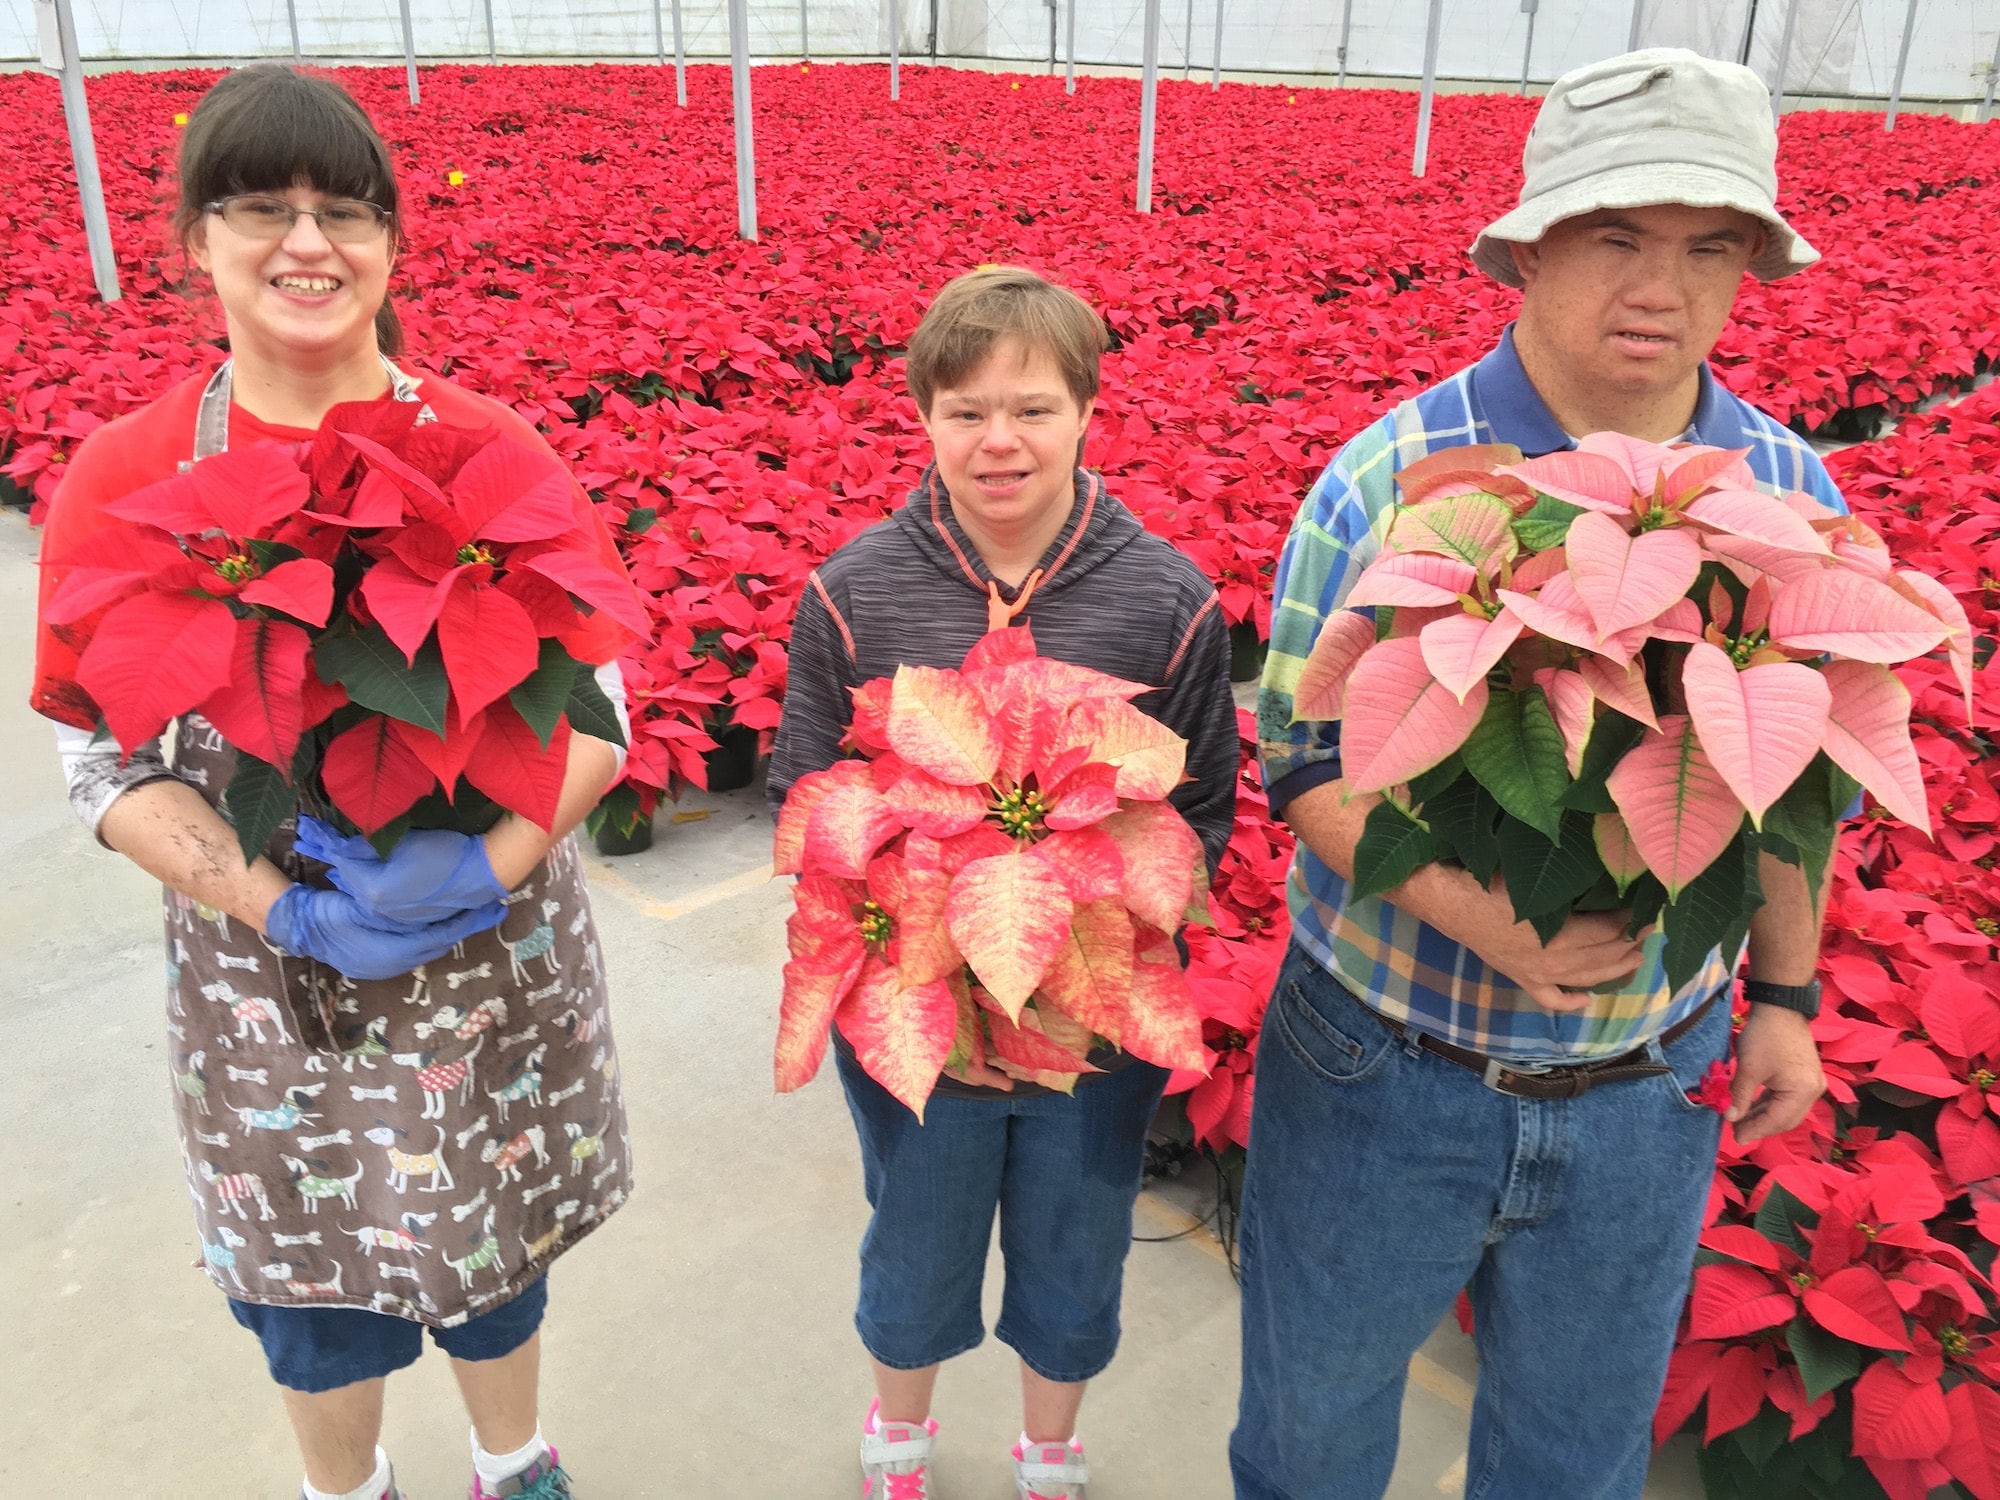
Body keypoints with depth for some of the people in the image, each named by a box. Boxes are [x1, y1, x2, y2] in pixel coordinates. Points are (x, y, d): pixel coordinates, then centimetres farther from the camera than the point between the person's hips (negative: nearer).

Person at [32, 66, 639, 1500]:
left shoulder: (494, 451, -8)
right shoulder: (121, 480, -6)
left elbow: (599, 698, -6)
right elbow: (105, 757, -5)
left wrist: (486, 862, -22)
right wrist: (284, 908, -18)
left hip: (496, 954, 0)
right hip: (266, 978, 0)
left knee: (494, 1243, 20)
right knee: (313, 1272, 20)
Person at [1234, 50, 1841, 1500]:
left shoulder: (1796, 499, -5)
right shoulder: (1388, 482, -17)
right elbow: (1305, 762, -14)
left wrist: (1787, 992, 10)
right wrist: (1476, 914, -29)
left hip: (1649, 1086, 3)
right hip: (1384, 1066, -2)